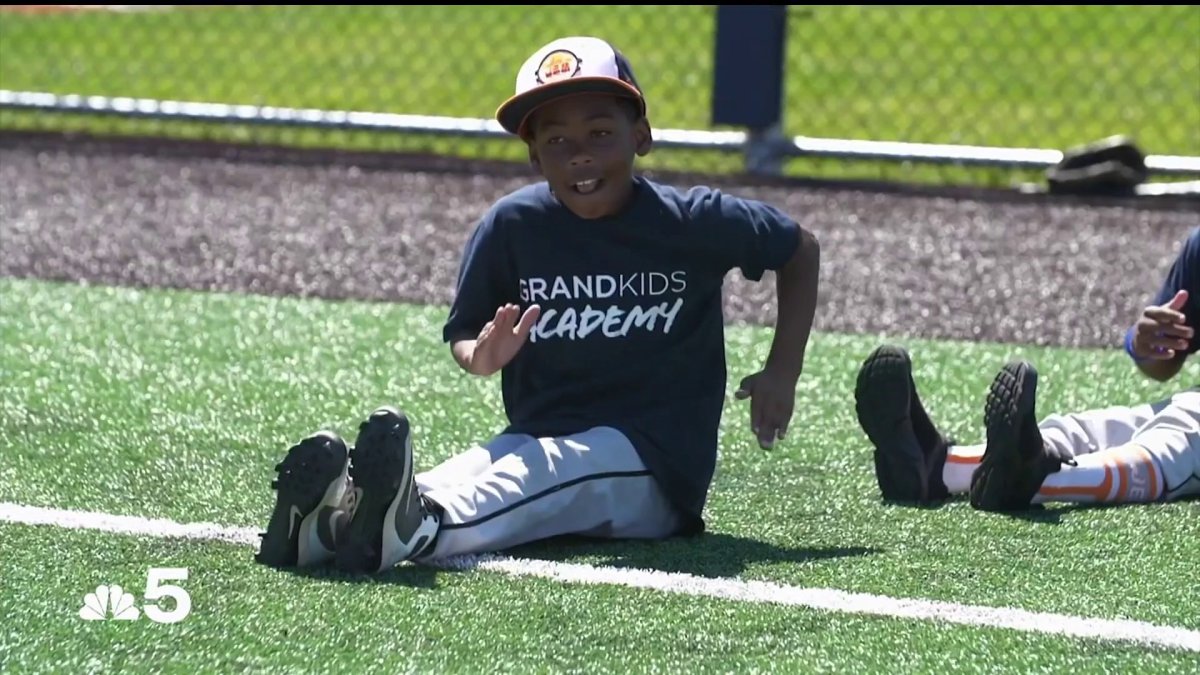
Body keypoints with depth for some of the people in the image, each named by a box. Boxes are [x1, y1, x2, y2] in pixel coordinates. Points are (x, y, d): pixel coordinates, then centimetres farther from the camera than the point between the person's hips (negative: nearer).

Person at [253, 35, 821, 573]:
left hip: (655, 466, -3)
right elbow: (462, 333, 11)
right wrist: (480, 358, -15)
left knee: (539, 473, -36)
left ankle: (416, 526, -66)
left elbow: (800, 249, 12)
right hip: (537, 441, 3)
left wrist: (781, 373, 1)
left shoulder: (695, 221, -4)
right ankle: (339, 509, -63)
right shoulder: (513, 225, 1)